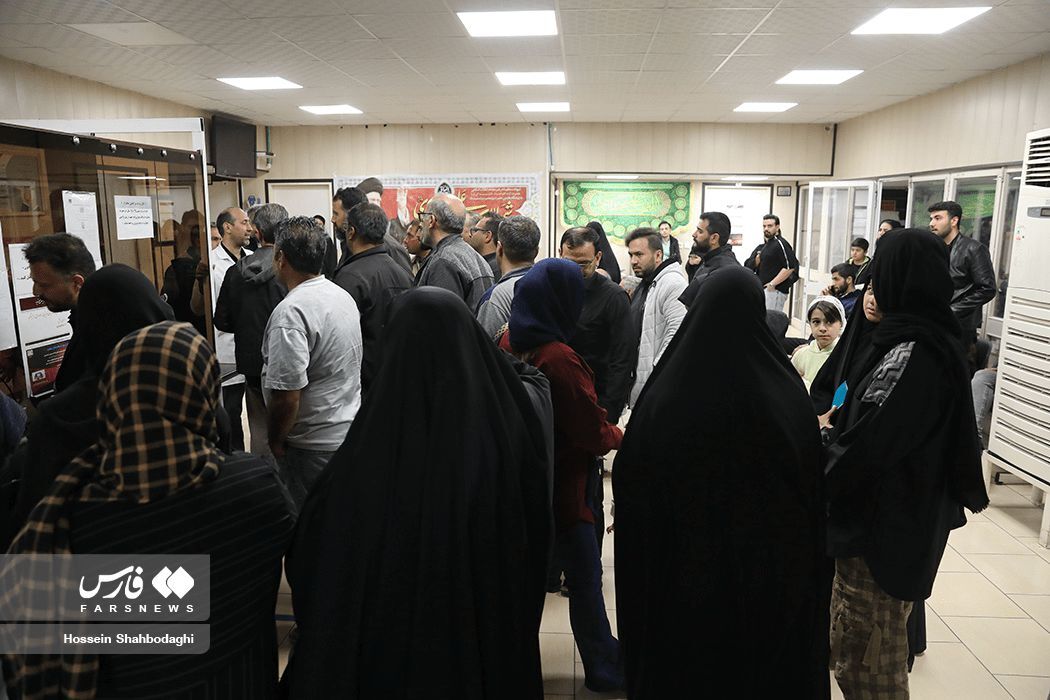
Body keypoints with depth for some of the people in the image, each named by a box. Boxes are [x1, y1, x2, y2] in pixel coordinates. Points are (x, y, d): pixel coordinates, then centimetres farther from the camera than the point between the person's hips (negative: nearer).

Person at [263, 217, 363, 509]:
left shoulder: (291, 312, -21)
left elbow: (287, 395, -25)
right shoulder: (344, 296, 7)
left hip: (314, 447, -8)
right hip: (352, 431, 9)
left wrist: (275, 443, -8)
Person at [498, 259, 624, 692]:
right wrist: (619, 435, 3)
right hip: (560, 486, -8)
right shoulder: (559, 359, -25)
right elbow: (593, 432, -19)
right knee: (585, 581, 8)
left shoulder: (508, 344, -1)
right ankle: (605, 671, 23)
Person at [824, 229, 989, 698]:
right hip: (909, 519, 9)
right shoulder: (936, 343, 7)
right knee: (850, 649, 22)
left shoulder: (911, 353, -24)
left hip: (881, 531, -9)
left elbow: (863, 447, -26)